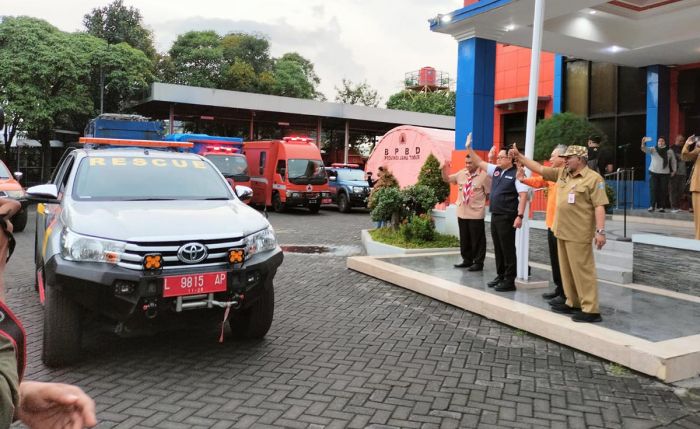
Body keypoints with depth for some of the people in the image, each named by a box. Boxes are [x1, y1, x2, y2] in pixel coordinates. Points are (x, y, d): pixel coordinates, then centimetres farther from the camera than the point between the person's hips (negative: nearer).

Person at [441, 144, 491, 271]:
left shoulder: (484, 176, -10)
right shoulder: (461, 173, 6)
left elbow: (489, 193, -5)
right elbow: (447, 179, 14)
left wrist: (482, 203, -4)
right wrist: (444, 169, -3)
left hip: (476, 214, -6)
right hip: (462, 212, 6)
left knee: (477, 240, 2)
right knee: (464, 239, 15)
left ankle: (478, 263, 13)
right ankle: (467, 260, 28)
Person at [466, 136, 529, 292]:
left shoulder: (516, 173, -10)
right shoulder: (496, 170, 11)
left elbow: (523, 195, -16)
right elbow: (479, 162, 19)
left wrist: (520, 216, -21)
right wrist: (469, 148, 12)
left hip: (507, 217, -8)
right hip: (495, 216, 8)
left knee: (508, 249, -2)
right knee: (498, 248, 13)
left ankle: (509, 281, 5)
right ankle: (500, 276, 24)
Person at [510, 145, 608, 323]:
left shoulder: (593, 178, -10)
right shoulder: (562, 173, 12)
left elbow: (599, 206, -15)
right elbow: (539, 169, 16)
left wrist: (600, 231, -20)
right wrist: (519, 157, 11)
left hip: (578, 234, -8)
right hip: (562, 231, 8)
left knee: (582, 270, -6)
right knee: (567, 270, 13)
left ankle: (590, 310, -1)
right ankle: (573, 303, 24)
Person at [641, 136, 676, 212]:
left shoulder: (669, 151, 6)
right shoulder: (653, 149, 2)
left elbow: (673, 161, 17)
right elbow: (645, 149, -16)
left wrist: (674, 170, 13)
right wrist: (643, 143, -35)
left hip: (664, 173, 1)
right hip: (654, 172, -1)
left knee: (663, 190, 0)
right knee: (653, 189, -4)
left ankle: (661, 206, 5)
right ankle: (652, 206, 2)